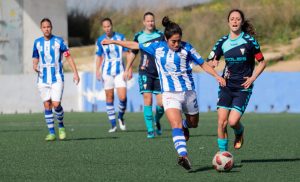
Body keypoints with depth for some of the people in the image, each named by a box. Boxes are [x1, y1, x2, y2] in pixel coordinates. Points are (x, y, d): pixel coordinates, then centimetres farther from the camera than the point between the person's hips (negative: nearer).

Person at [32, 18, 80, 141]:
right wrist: (35, 67, -8)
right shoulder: (37, 43, 7)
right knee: (47, 105, -1)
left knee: (56, 104, -13)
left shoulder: (59, 41, -3)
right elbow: (35, 60, 15)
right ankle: (51, 133, 5)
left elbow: (68, 57, 0)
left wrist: (75, 72, -7)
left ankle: (61, 126, 13)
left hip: (57, 79, -3)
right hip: (43, 79, 3)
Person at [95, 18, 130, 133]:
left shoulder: (120, 37, -2)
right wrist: (97, 71, 3)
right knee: (109, 98, 2)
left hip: (120, 71, -1)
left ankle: (121, 117, 15)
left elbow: (127, 53, 2)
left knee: (122, 97, -13)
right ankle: (113, 125, 8)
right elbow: (99, 57, 12)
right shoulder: (100, 40, 3)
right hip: (107, 71, 1)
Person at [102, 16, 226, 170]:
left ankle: (184, 126, 53)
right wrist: (113, 42, 18)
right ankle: (183, 156, -33)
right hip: (169, 93, -1)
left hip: (188, 91, 1)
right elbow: (135, 45, 14)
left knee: (193, 123, 17)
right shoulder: (157, 47, 2)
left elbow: (203, 64, 4)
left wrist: (216, 75, -10)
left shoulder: (186, 48, -2)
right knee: (175, 124, -21)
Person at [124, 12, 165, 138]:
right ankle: (150, 130, -7)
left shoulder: (160, 35, 2)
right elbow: (133, 53, 18)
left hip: (159, 73, 0)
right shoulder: (139, 36, 5)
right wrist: (127, 69, 18)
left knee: (161, 103, -3)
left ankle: (157, 121, 29)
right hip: (145, 72, 0)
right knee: (148, 100, -12)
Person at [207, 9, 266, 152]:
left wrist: (252, 78, -9)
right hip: (226, 86, 3)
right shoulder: (223, 42, 4)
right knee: (221, 121, -8)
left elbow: (262, 62, 3)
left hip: (243, 87, -3)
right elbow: (209, 62, 9)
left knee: (233, 121, -14)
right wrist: (212, 63, -14)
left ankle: (240, 132, 22)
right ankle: (223, 152, 5)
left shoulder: (249, 41, -5)